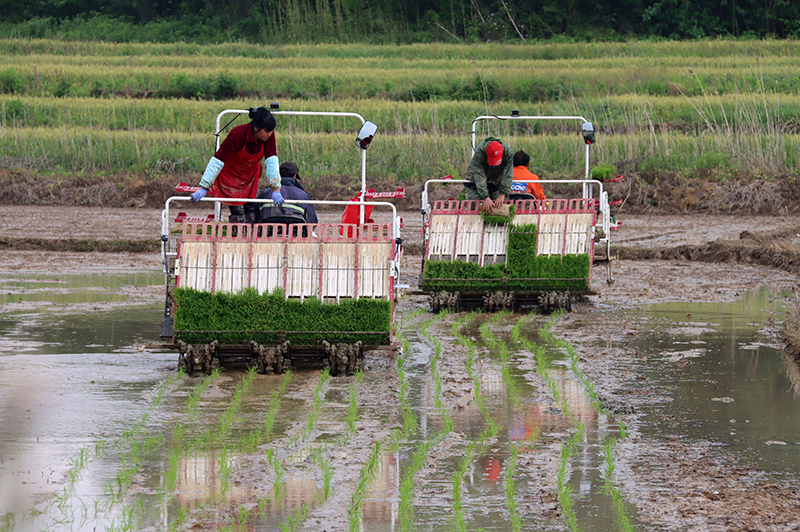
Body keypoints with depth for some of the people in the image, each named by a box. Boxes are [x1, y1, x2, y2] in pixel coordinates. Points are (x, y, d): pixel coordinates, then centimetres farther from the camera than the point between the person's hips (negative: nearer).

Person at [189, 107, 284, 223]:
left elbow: (271, 161, -20)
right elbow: (217, 161, -32)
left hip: (251, 175, 5)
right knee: (237, 214, -11)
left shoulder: (269, 135, -20)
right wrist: (203, 189, -35)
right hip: (230, 174, -5)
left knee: (252, 214, 2)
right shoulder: (237, 134, -33)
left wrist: (276, 189, -27)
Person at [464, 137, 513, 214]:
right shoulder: (479, 153, -37)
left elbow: (507, 176, -28)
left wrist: (502, 195, -36)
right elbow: (479, 177, -37)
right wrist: (486, 198, -43)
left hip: (495, 181, 2)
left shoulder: (508, 153, -30)